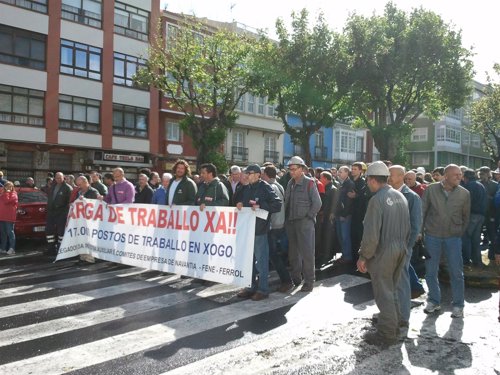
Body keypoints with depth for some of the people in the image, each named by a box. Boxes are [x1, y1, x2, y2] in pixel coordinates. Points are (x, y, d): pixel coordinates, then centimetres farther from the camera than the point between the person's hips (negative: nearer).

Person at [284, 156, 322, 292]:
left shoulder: (309, 183, -7)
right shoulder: (290, 183, 11)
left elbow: (317, 203, -9)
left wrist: (308, 217, -10)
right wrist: (287, 218, 7)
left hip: (304, 223, -6)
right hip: (290, 222, 6)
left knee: (307, 252, -3)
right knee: (293, 252, 12)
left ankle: (309, 281, 6)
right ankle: (295, 278, 24)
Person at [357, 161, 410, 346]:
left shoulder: (377, 199, -18)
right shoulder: (400, 196, 6)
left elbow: (371, 233, -21)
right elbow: (407, 227, 11)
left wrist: (363, 256, -12)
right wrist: (403, 246, 19)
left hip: (383, 252, -8)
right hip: (400, 250, 8)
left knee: (383, 293, 3)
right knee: (391, 290, 21)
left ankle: (387, 334, 12)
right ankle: (394, 326, 32)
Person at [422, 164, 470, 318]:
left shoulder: (464, 193, -3)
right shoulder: (431, 189, -5)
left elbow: (466, 217, 7)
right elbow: (422, 211, -1)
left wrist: (461, 233, 6)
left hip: (453, 237, 0)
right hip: (432, 236, 0)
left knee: (456, 272, 4)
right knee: (430, 271, 8)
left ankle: (458, 305, 19)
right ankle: (434, 301, 25)